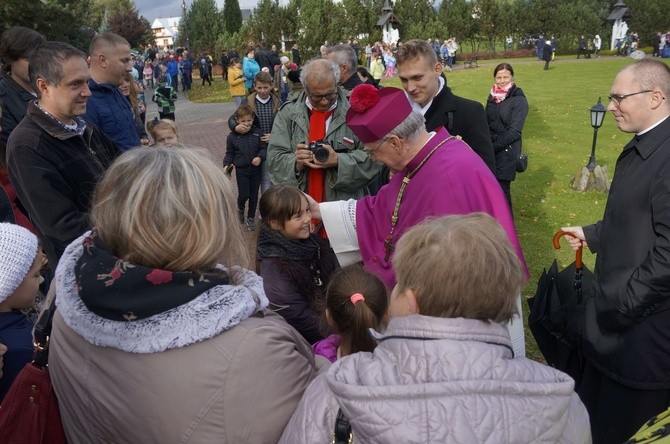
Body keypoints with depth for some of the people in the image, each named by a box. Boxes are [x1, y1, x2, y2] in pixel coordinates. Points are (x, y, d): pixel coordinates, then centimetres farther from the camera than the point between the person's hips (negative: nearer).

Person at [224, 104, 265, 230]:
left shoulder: (258, 133, -5)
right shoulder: (232, 136, -4)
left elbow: (264, 148, -2)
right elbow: (229, 153, 6)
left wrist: (260, 157, -20)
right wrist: (226, 165, -9)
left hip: (256, 169, 1)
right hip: (241, 169, -1)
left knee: (254, 195, 10)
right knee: (244, 194, -5)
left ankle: (251, 217, 28)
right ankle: (240, 209, 29)